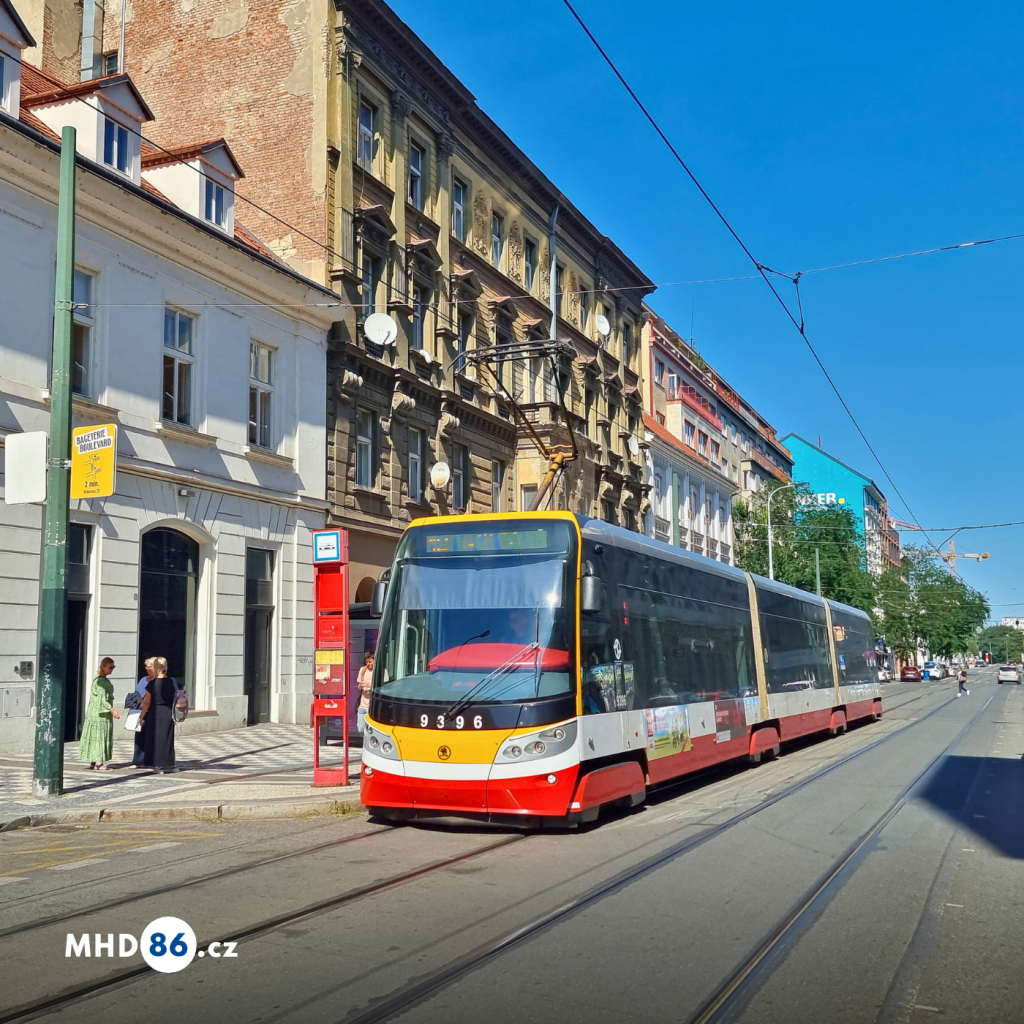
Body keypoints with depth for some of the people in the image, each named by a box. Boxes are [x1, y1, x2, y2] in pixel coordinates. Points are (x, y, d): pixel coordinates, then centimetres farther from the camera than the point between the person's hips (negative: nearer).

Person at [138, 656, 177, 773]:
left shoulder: (152, 684, -12)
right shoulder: (171, 682, 0)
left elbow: (147, 702, -9)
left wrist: (142, 717, 0)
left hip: (155, 714, -4)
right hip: (168, 714, 4)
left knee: (156, 738, 5)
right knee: (168, 738, 14)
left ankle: (158, 766, 6)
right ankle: (169, 765, 21)